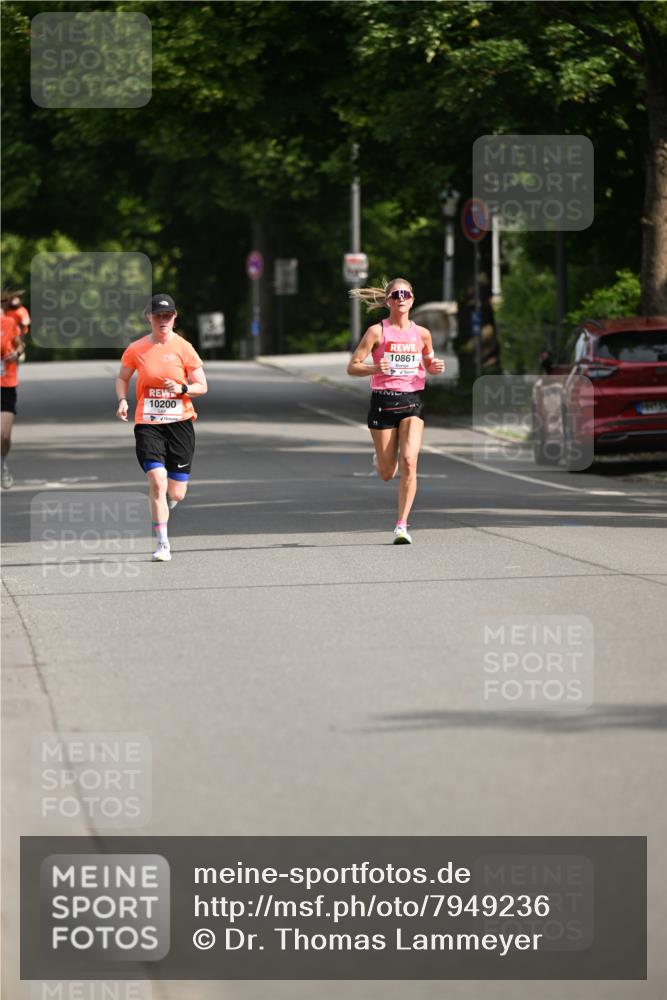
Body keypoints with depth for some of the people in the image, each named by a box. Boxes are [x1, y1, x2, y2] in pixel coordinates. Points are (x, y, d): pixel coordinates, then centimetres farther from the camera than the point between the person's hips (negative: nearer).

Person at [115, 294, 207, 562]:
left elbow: (202, 386, 2)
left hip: (180, 422, 1)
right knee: (157, 481, -19)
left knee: (176, 493, 3)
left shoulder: (183, 348, -2)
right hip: (147, 424, -1)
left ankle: (159, 513, 41)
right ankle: (162, 544, -10)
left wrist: (182, 388, -17)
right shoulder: (136, 350, 1)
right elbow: (122, 378, 17)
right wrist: (122, 400, -2)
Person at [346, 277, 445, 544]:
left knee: (409, 461, -18)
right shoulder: (377, 331, -4)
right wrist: (375, 368, -25)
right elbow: (352, 367, -5)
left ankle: (401, 526, -11)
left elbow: (429, 364, 21)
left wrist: (436, 367, -3)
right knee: (387, 474, 5)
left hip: (412, 401, 1)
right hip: (383, 402, -1)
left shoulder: (421, 334, 5)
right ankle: (379, 459, 45)